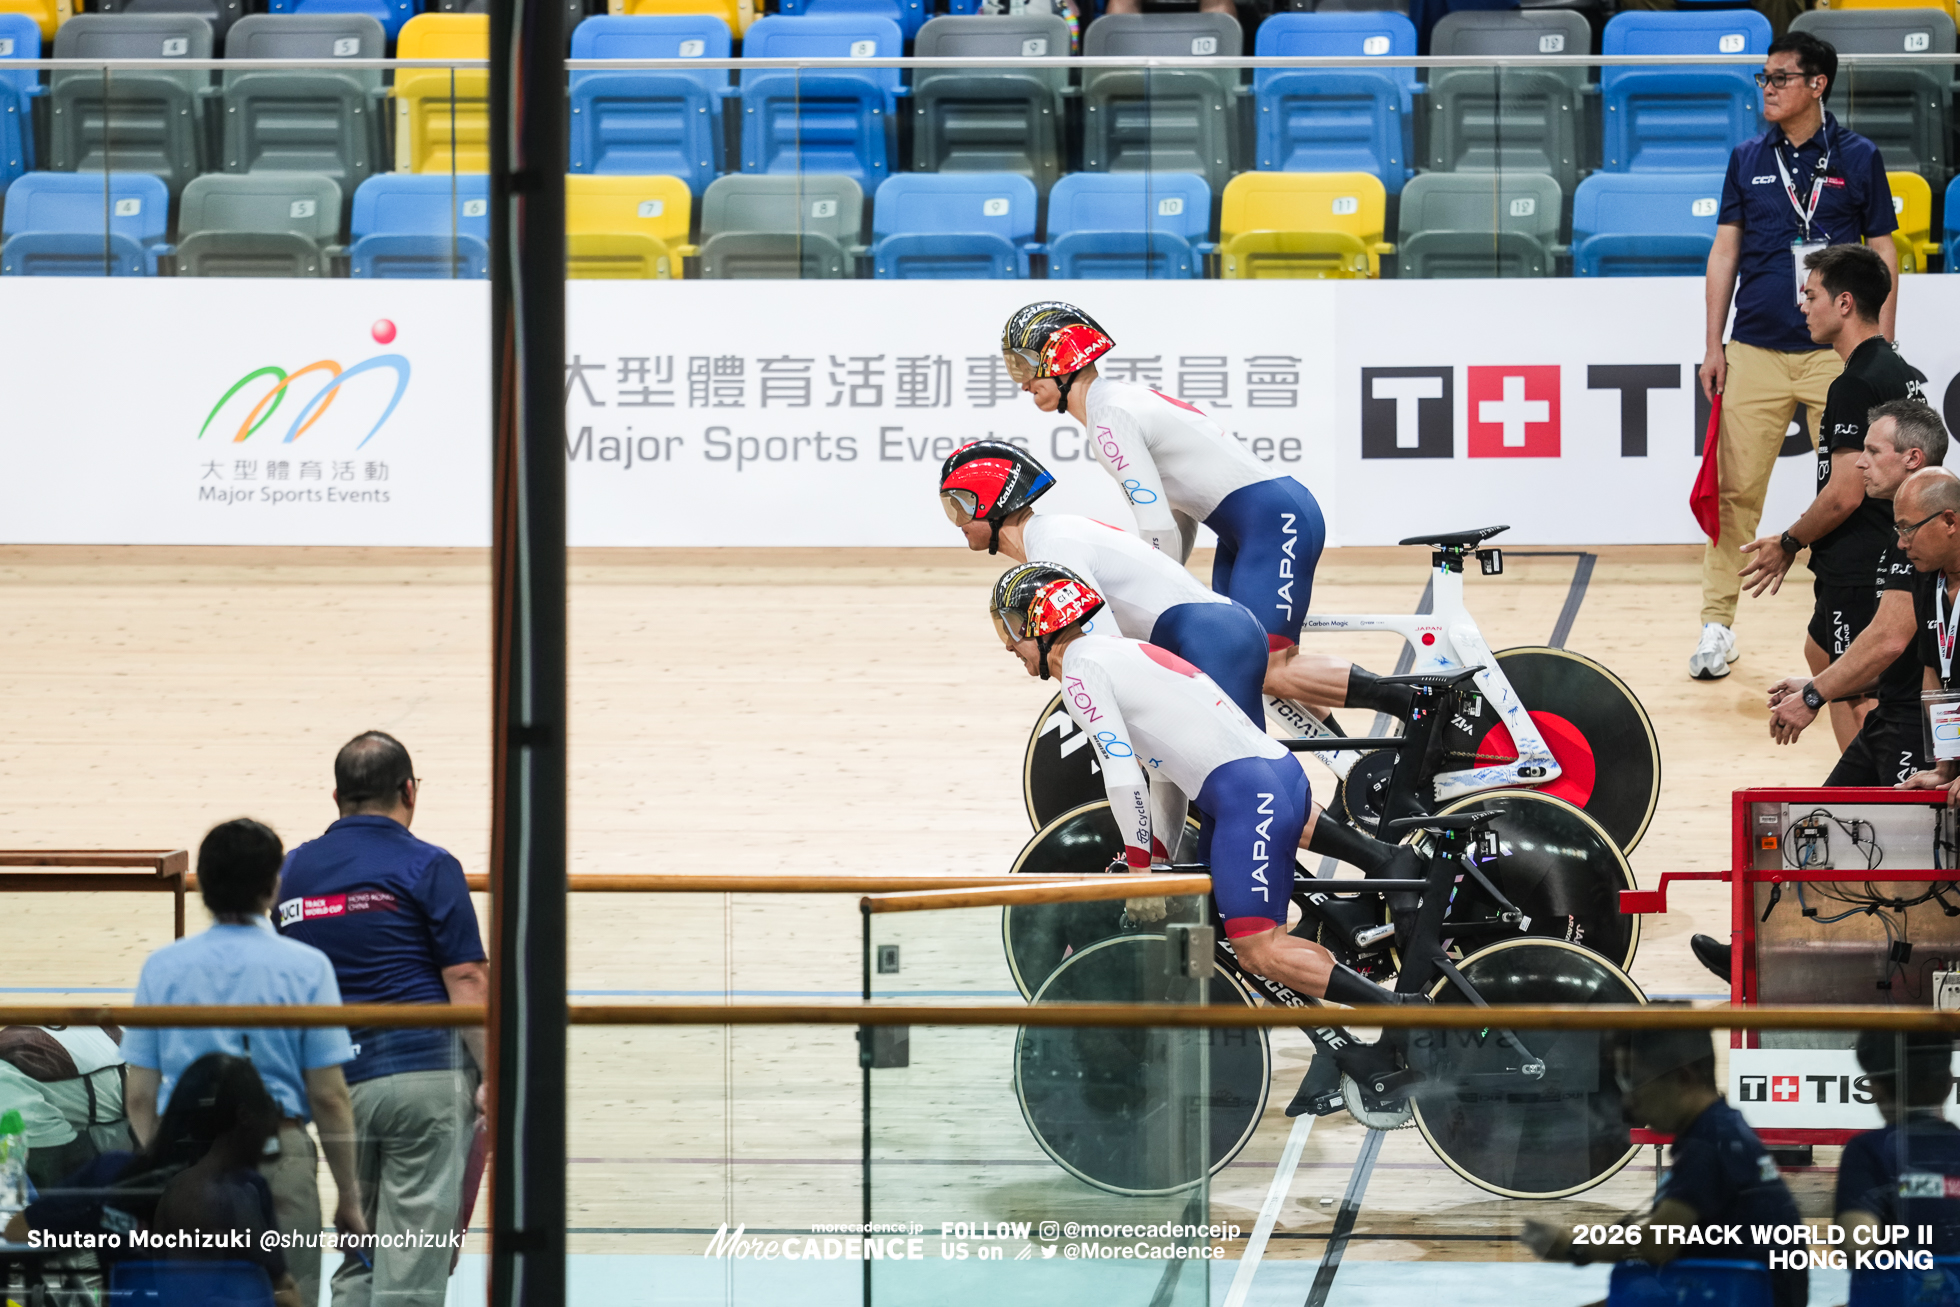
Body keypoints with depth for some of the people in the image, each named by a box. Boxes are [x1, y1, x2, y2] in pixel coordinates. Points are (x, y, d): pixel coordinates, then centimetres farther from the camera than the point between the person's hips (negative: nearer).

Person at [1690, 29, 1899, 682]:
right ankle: (1717, 625, 3)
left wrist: (1882, 349, 0)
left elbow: (1883, 255, 6)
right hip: (1755, 352, 2)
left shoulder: (1858, 158, 3)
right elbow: (1724, 252, 12)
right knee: (1736, 492, -2)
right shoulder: (1747, 159, 9)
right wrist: (1714, 346, 7)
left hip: (1836, 353, -2)